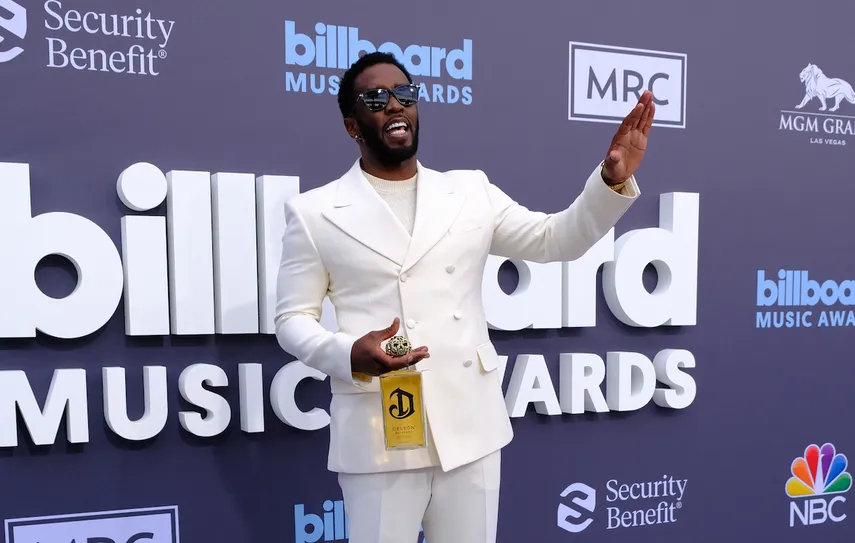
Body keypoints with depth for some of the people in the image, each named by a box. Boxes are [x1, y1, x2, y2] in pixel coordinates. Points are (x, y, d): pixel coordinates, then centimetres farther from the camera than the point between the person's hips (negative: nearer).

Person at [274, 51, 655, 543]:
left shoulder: (471, 192, 8)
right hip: (378, 436, -2)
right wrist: (348, 354, -18)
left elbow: (557, 240, 10)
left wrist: (613, 179, -6)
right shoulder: (314, 212, 1)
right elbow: (293, 318, 2)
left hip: (470, 427, 3)